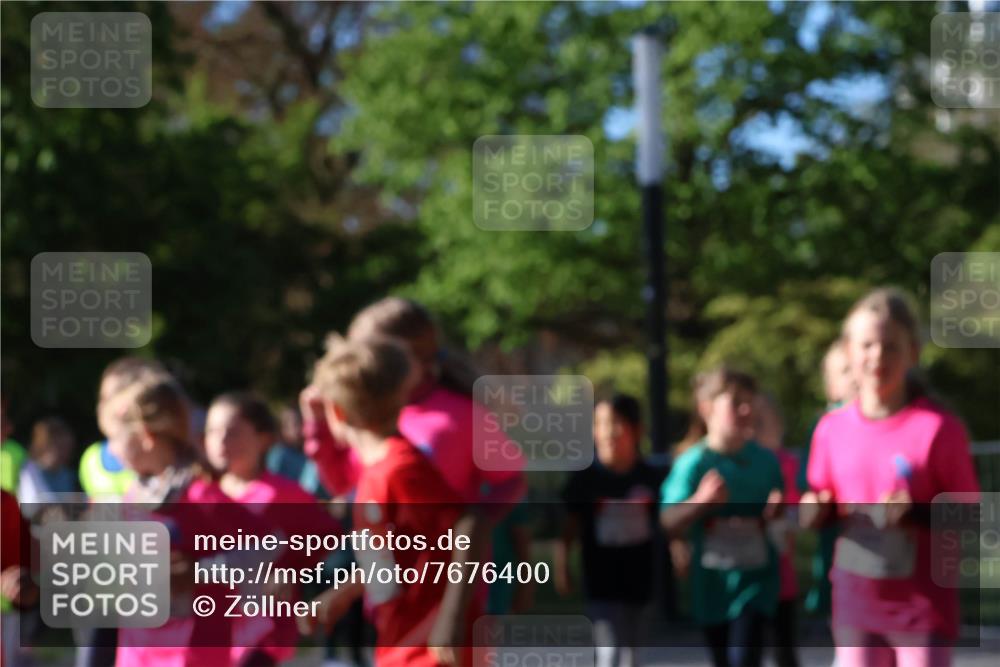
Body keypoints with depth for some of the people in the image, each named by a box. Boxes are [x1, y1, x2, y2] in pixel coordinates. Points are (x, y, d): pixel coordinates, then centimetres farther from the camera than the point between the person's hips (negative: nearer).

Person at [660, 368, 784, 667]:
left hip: (755, 580, 0)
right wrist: (701, 501, -30)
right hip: (712, 584, 0)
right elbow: (670, 524, -12)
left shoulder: (765, 460, -1)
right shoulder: (693, 463, -8)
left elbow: (779, 515, 12)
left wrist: (777, 511, -12)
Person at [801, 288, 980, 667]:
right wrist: (813, 510, -11)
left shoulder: (939, 427, -11)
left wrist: (919, 516, -24)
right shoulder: (832, 429, 1)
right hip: (856, 605, 4)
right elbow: (817, 509, 12)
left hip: (924, 607, -4)